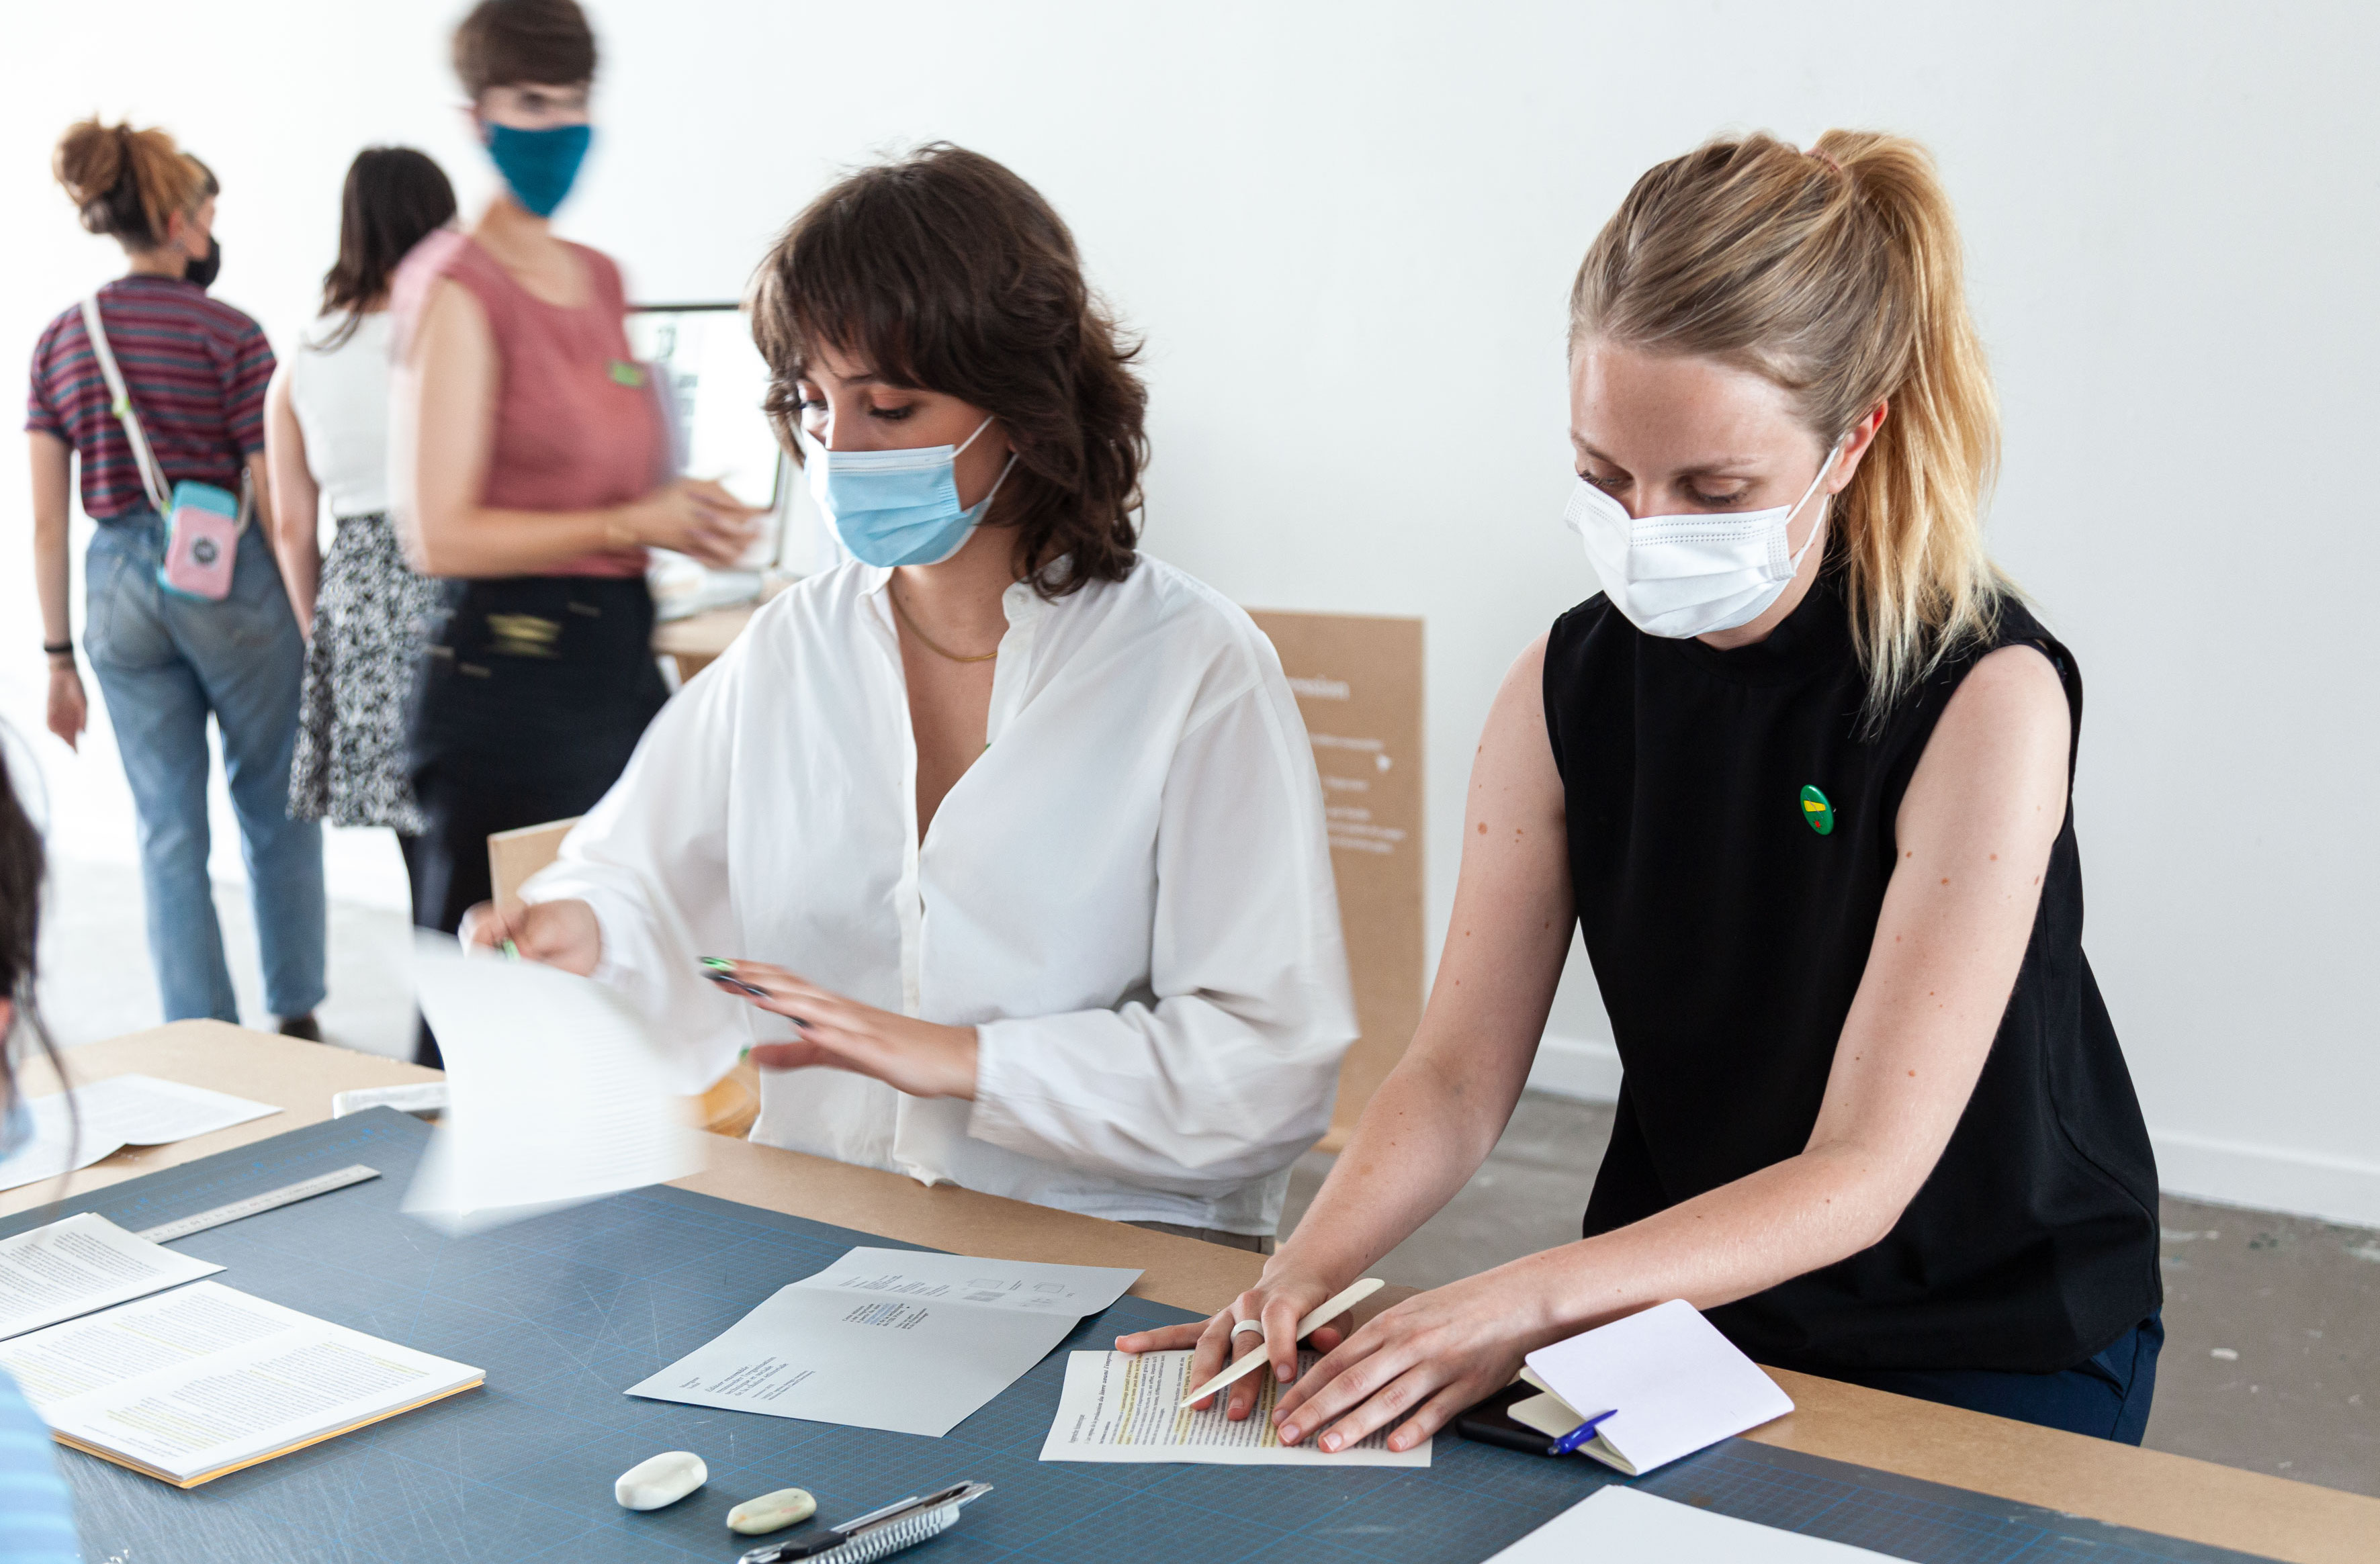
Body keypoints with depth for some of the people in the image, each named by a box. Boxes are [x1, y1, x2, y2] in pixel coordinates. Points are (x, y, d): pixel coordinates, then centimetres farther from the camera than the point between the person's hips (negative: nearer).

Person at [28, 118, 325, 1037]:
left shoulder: (60, 341, 5)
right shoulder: (228, 334, -8)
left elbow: (46, 520, 5)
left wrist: (58, 654, 9)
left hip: (120, 586, 4)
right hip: (232, 582, -4)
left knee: (169, 833, 9)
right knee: (275, 812, 13)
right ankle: (296, 1020, 22)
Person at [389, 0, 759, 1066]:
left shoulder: (601, 279, 14)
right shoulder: (458, 287, -9)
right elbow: (438, 535, -15)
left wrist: (690, 518, 7)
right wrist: (631, 524, -13)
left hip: (620, 655, 7)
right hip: (509, 669, -7)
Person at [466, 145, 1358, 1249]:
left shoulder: (1196, 667, -5)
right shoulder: (786, 652, 11)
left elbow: (1272, 1057, -10)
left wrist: (963, 1058, -16)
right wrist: (583, 931, -4)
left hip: (1112, 1248, -3)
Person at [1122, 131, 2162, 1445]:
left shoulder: (1986, 695, -20)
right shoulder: (1567, 688, -5)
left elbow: (1864, 1172, -23)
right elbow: (1460, 1069, -5)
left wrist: (1527, 1301, -34)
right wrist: (1308, 1267, -24)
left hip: (1992, 1349, -3)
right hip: (1674, 1303, 4)